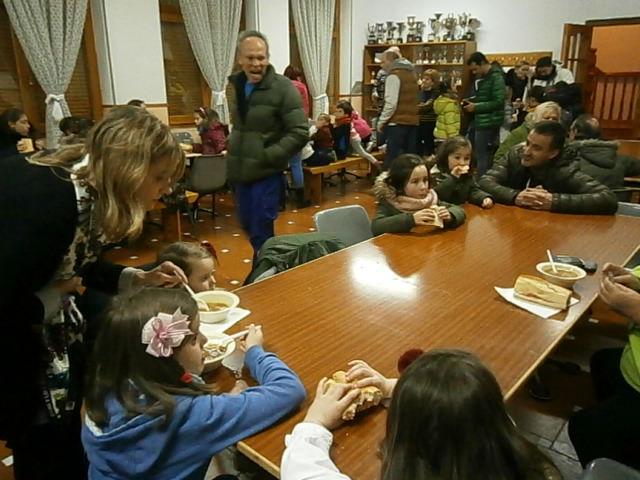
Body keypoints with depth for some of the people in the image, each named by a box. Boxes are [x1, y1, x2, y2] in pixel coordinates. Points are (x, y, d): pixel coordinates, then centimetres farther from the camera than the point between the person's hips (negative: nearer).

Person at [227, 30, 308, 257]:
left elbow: (300, 134, -18)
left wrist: (266, 157, -20)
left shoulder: (283, 88, -13)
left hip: (266, 173, -7)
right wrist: (232, 150, 9)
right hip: (241, 172, 7)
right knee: (248, 226, 17)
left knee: (261, 232, -3)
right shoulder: (236, 85, 8)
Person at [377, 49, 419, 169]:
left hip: (397, 122, -9)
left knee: (392, 159, -6)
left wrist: (381, 121, -8)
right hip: (412, 121, 9)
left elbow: (391, 103, -17)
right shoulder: (411, 74, 19)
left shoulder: (394, 76, -9)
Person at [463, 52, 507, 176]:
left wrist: (476, 107, -19)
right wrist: (471, 100, 6)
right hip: (480, 121, 9)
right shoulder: (481, 77, 14)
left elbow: (498, 102, -20)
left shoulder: (496, 77, -14)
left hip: (488, 123, -9)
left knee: (482, 157, -7)